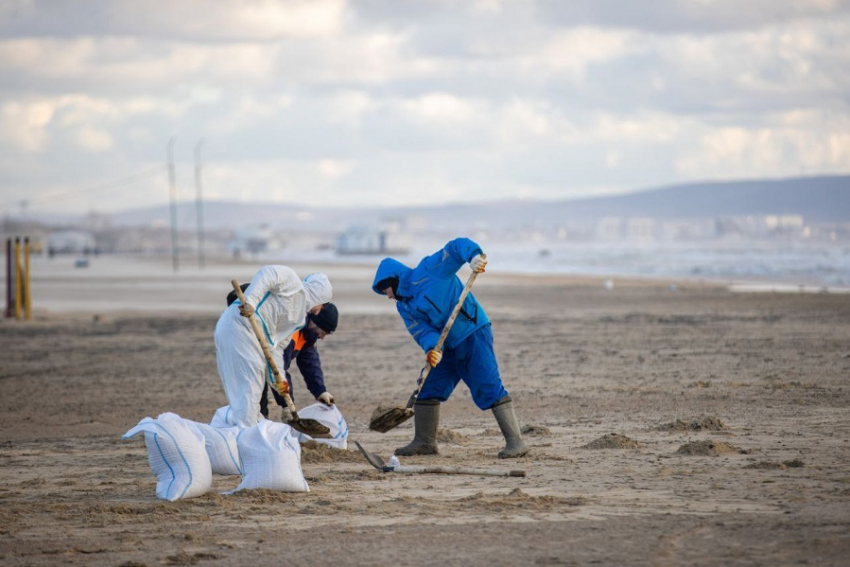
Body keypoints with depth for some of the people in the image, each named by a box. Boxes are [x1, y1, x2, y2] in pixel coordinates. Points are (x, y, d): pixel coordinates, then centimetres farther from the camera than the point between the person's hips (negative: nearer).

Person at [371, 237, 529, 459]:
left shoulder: (427, 271, -9)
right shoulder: (405, 306, 11)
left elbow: (457, 247, -17)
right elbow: (422, 330, -3)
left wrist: (474, 256, -39)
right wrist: (432, 348, -25)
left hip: (473, 334, -9)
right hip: (448, 346, 9)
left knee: (489, 387, -14)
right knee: (427, 388, 7)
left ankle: (515, 442, -13)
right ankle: (424, 442, 18)